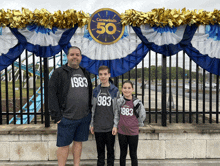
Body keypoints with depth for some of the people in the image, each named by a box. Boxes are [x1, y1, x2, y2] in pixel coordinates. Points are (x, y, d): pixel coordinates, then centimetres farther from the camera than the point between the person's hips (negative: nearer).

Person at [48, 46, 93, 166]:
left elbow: (90, 93, 18)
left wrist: (90, 110, 11)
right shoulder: (59, 72, -4)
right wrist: (56, 115, -13)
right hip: (66, 117, -4)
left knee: (78, 142, 15)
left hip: (84, 117, 5)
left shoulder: (85, 73, 13)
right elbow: (51, 94, -8)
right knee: (64, 145, 6)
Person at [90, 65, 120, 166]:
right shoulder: (96, 91, 6)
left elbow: (117, 109, -2)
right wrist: (92, 124, 8)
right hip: (98, 127, 2)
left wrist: (116, 125, -7)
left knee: (110, 150, 12)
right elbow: (93, 108, 10)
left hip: (110, 127, -2)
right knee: (100, 150, 14)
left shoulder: (115, 90, -2)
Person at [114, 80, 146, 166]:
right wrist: (117, 124, 5)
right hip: (121, 131, 1)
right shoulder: (119, 101, -4)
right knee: (123, 154, 16)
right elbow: (116, 115, 9)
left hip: (133, 132, -1)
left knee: (133, 155, 12)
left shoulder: (137, 102, -9)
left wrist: (136, 124, 6)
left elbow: (142, 116, 4)